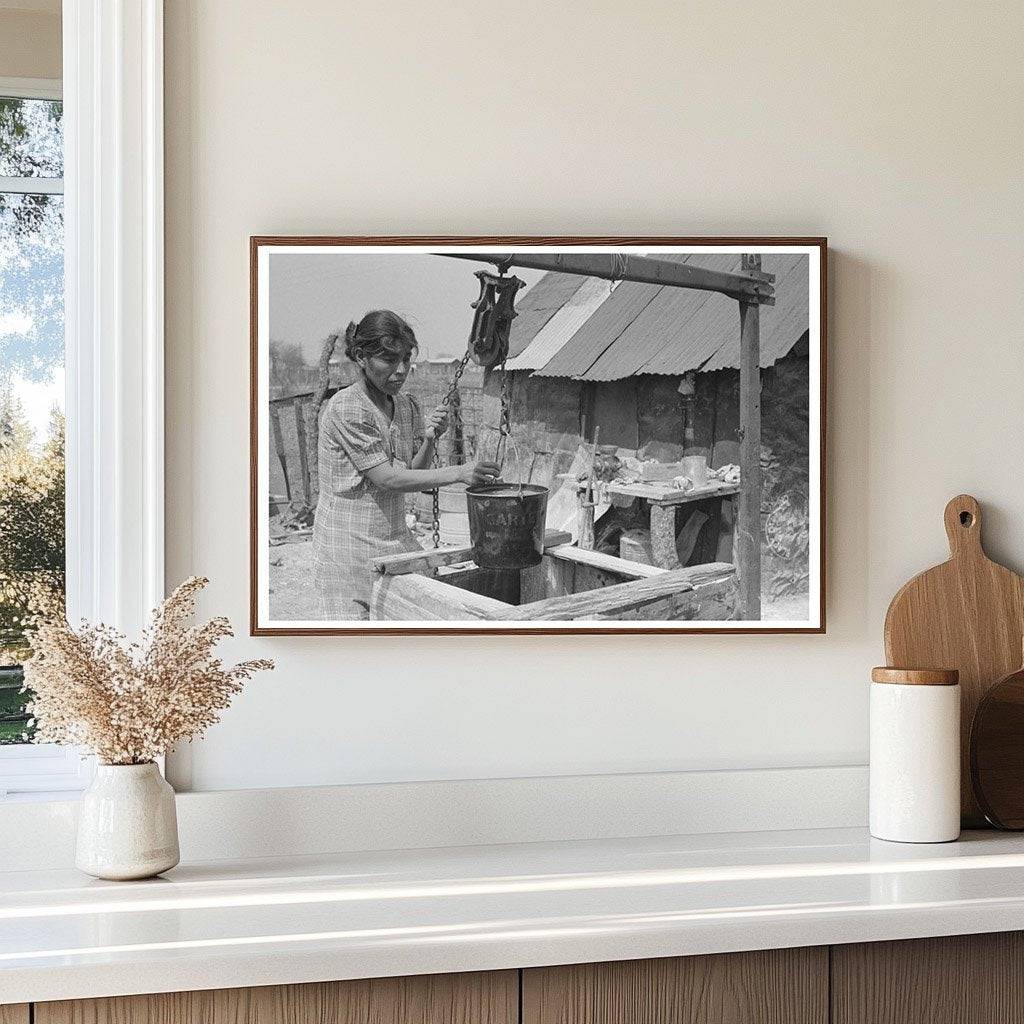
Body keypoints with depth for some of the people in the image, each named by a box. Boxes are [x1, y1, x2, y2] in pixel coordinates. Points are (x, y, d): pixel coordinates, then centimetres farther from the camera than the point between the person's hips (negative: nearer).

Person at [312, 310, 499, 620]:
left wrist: (429, 440, -10)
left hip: (396, 539, 7)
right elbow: (386, 478, -19)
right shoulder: (345, 409, -15)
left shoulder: (407, 406, 8)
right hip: (349, 548, -6)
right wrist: (458, 473, -24)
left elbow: (415, 474, 9)